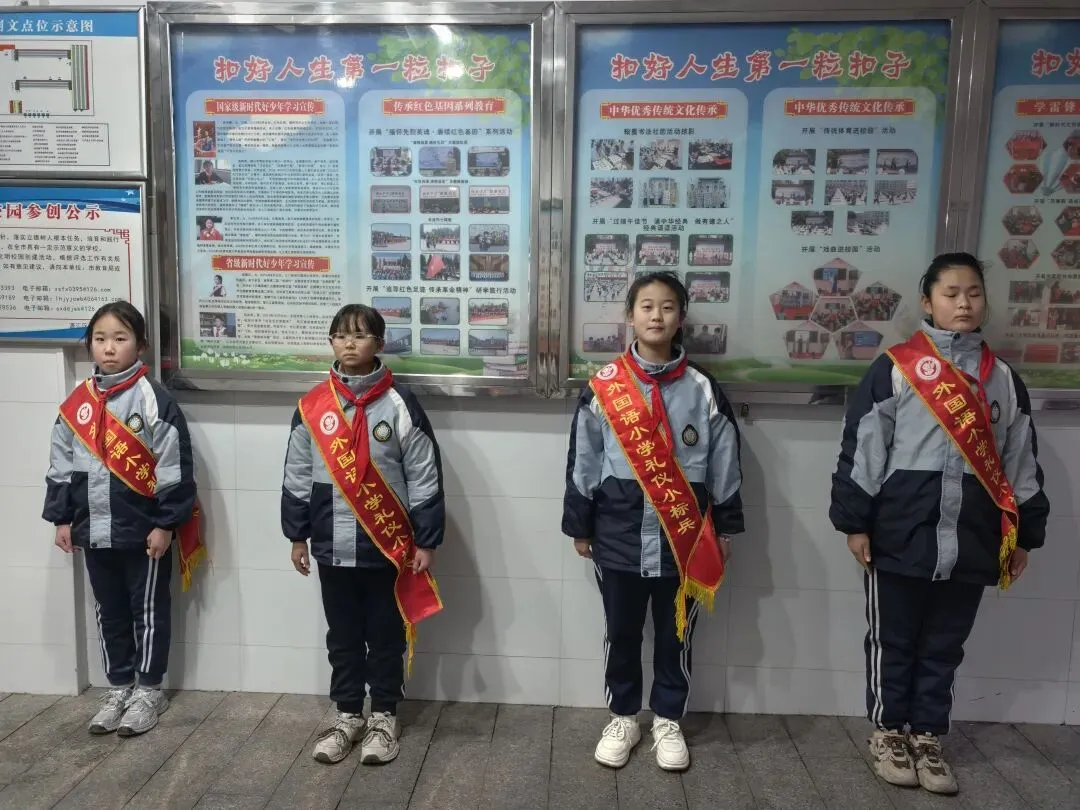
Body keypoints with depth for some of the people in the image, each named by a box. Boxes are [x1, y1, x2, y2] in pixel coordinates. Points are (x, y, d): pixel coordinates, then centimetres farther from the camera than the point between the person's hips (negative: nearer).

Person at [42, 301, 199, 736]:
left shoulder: (153, 399, -12)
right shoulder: (77, 403, 5)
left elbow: (173, 466, -13)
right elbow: (61, 464, 12)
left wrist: (165, 523, -14)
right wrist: (62, 518, 9)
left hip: (142, 529, -5)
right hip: (93, 529, 6)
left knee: (148, 610, 9)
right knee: (109, 611, 17)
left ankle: (148, 689, 23)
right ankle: (118, 686, 33)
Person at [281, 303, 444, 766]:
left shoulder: (400, 405, -8)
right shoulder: (312, 407, 1)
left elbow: (425, 477, -6)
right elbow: (297, 476, 8)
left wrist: (426, 540, -6)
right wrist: (297, 536, 9)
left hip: (387, 546, -3)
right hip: (332, 548, 3)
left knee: (386, 636, 11)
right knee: (342, 637, 16)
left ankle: (384, 717, 29)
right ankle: (347, 716, 33)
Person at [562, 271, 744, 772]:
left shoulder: (703, 390, -2)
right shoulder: (603, 388, -4)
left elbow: (724, 463, 4)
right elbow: (582, 462, 1)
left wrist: (725, 527, 6)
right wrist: (579, 526, 4)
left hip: (684, 539, 0)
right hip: (619, 537, 0)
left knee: (675, 636, 15)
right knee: (621, 634, 14)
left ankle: (668, 720, 35)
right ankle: (622, 717, 34)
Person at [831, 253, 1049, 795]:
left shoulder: (1003, 379, 10)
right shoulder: (894, 368, -4)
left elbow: (1021, 462, 14)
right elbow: (861, 449, -6)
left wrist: (1024, 533, 13)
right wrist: (855, 522, -7)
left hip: (970, 542, 4)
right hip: (901, 537, -3)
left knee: (945, 648, 15)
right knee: (893, 643, 10)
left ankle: (926, 736, 31)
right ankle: (888, 733, 28)